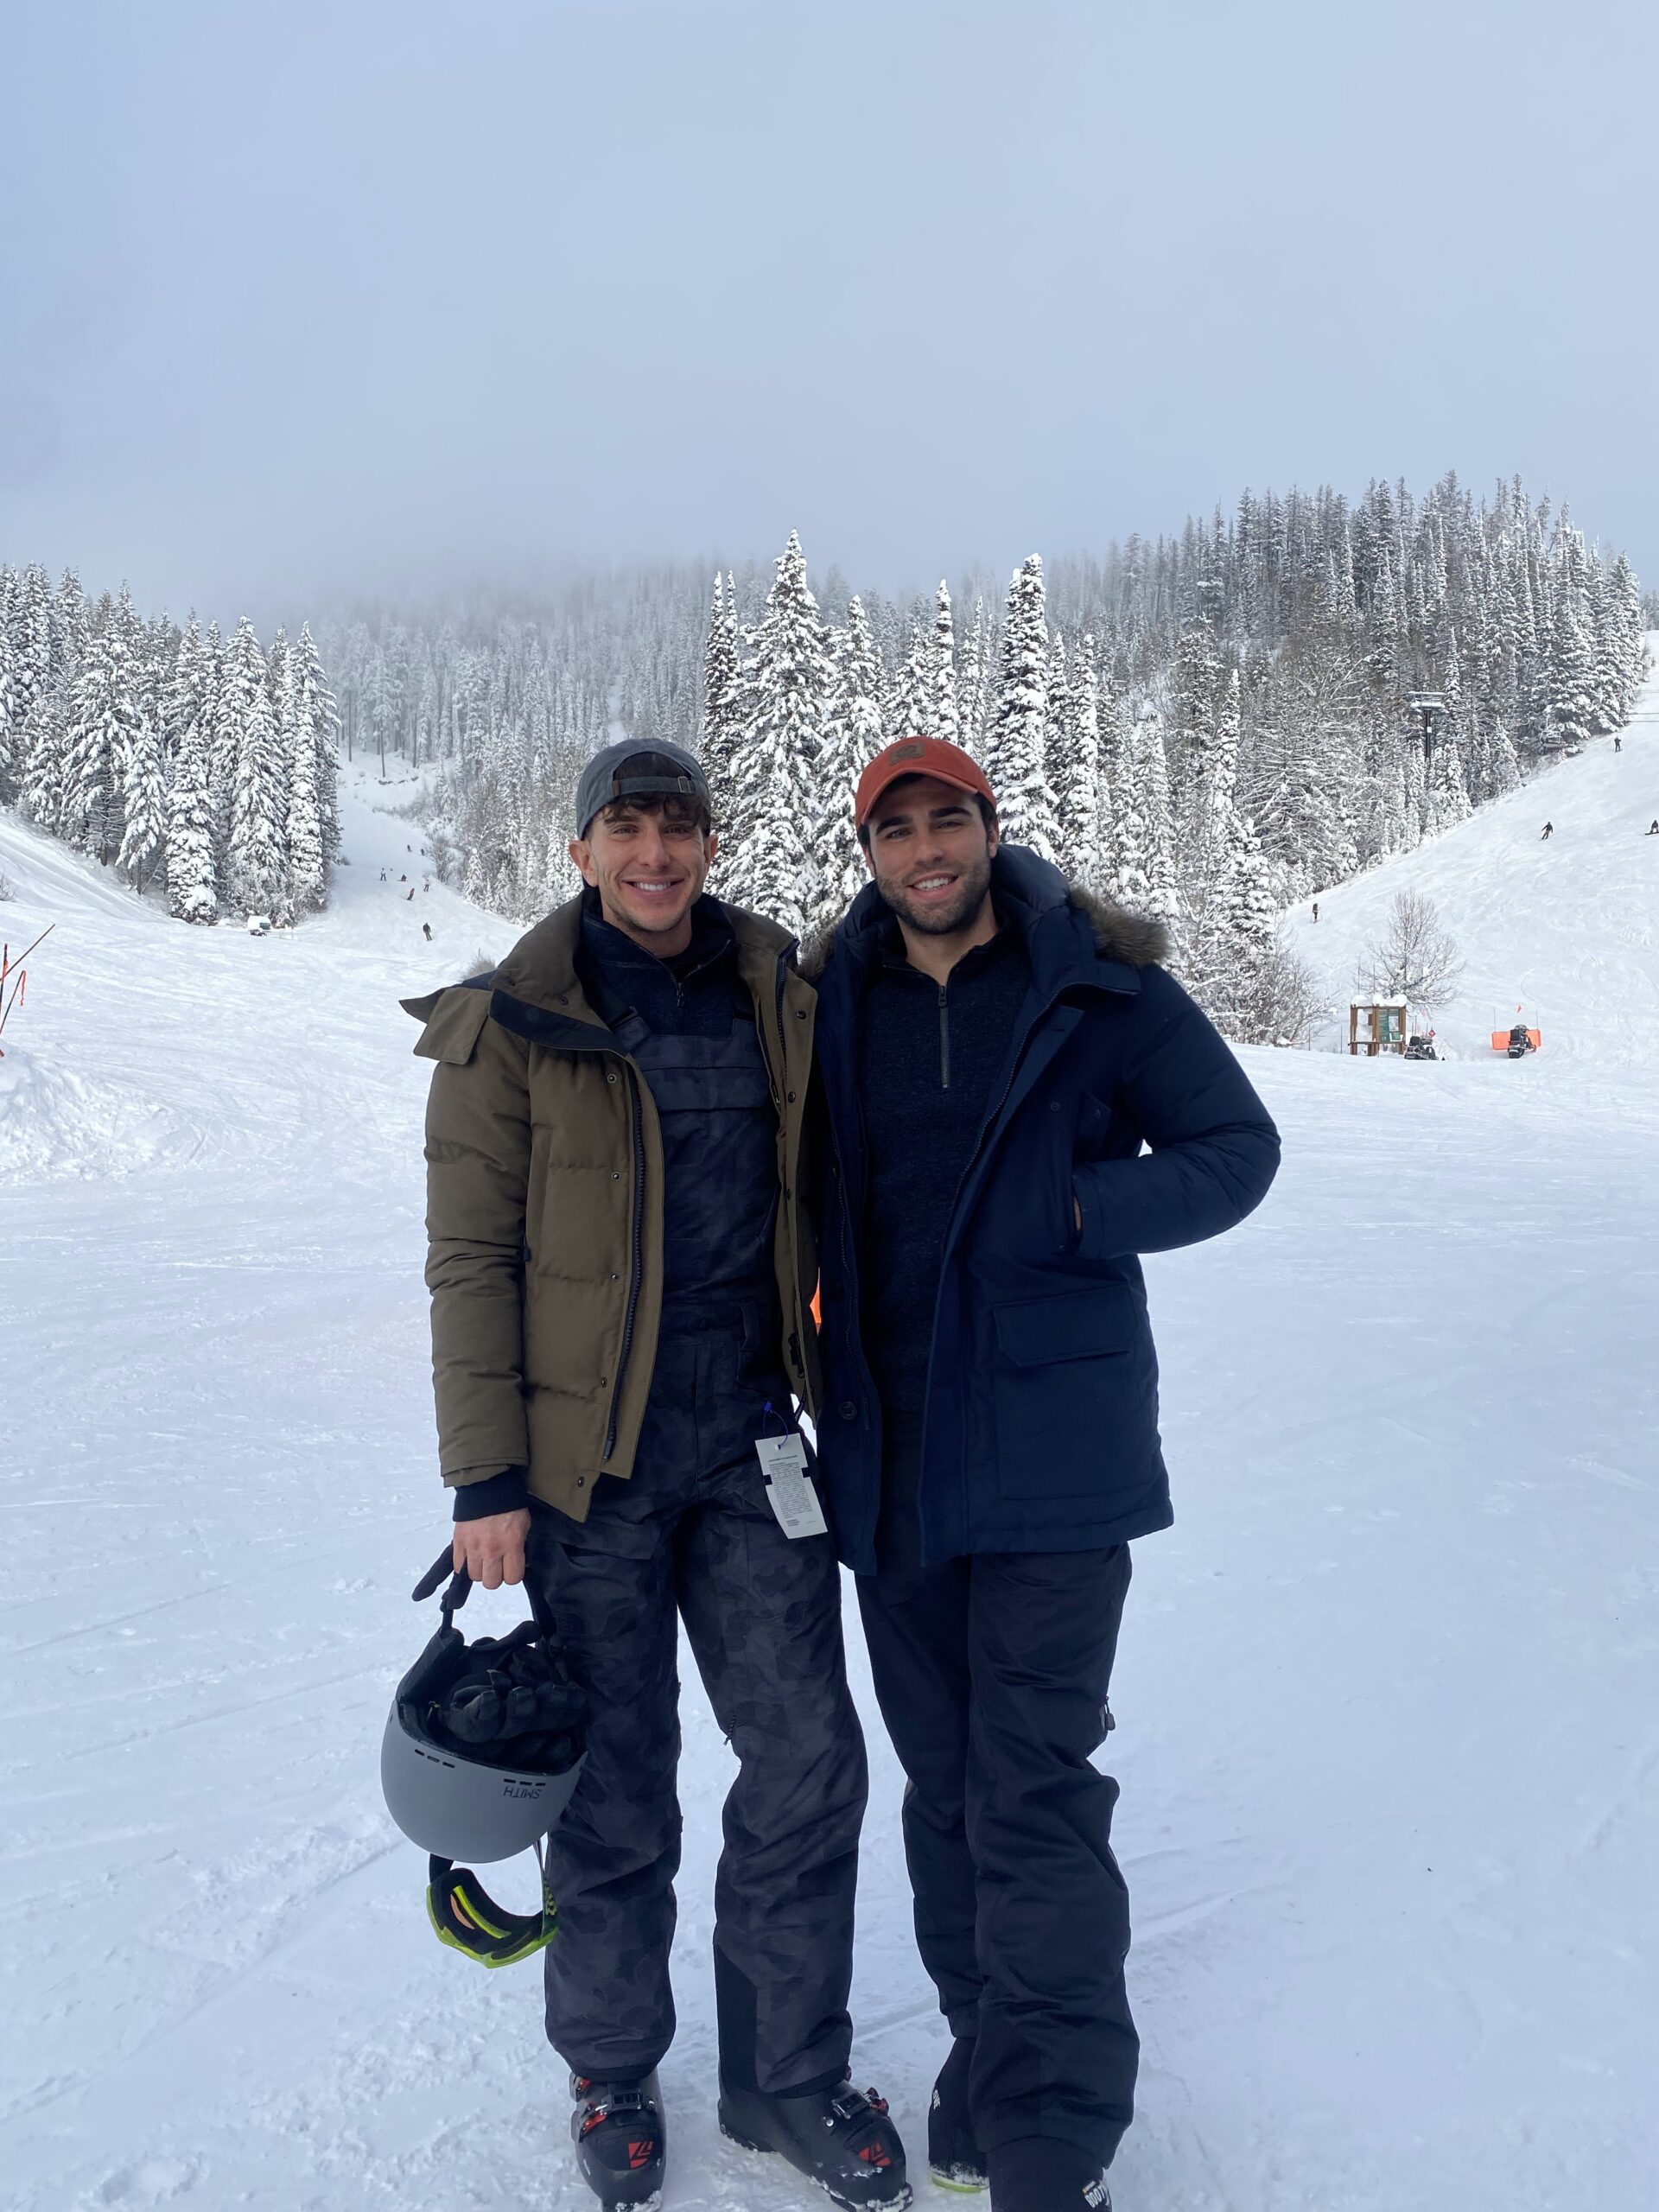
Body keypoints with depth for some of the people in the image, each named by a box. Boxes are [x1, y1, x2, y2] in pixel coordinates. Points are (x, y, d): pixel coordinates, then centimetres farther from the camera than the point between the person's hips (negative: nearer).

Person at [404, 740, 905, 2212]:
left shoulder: (779, 994, 5)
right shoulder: (511, 1028, -6)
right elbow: (471, 1260, -6)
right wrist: (485, 1478, -9)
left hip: (752, 1452, 3)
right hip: (589, 1468, -3)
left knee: (808, 1759, 5)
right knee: (616, 1794, 10)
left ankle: (787, 2075, 28)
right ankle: (611, 2070, 36)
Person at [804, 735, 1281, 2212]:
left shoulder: (1101, 983, -4)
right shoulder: (831, 1002, 6)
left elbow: (1238, 1149, 0)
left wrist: (1077, 1208, -16)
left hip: (1051, 1446, -4)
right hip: (889, 1451, 4)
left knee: (1034, 1794, -3)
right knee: (943, 1782, 15)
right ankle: (990, 2061, 33)